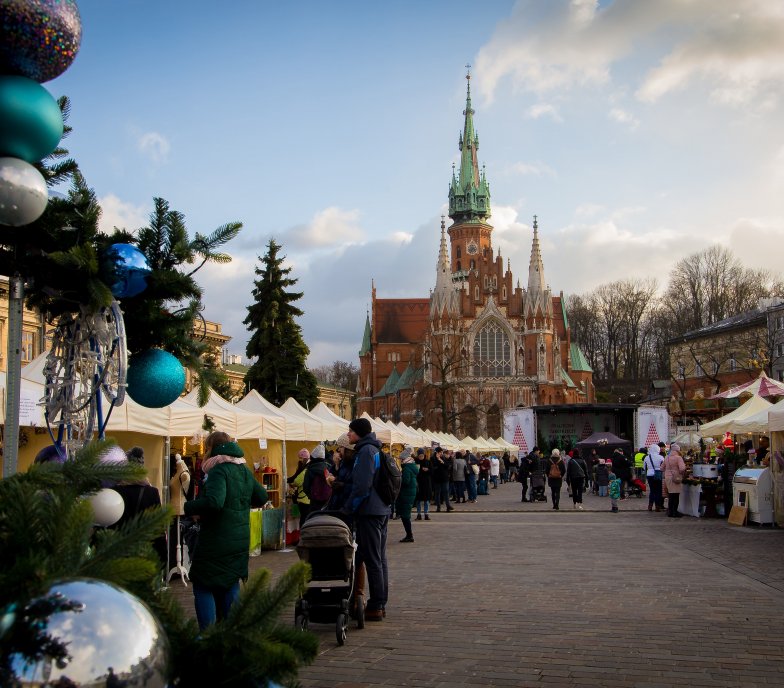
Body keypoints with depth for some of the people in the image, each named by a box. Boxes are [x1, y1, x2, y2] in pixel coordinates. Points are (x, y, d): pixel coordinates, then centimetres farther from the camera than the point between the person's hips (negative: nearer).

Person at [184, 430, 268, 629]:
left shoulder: (219, 471, -16)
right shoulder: (244, 470, 10)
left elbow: (213, 502, -30)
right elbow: (262, 497, 20)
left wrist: (188, 507, -19)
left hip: (216, 542, -8)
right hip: (239, 542, 8)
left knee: (203, 586, 2)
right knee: (230, 585, 18)